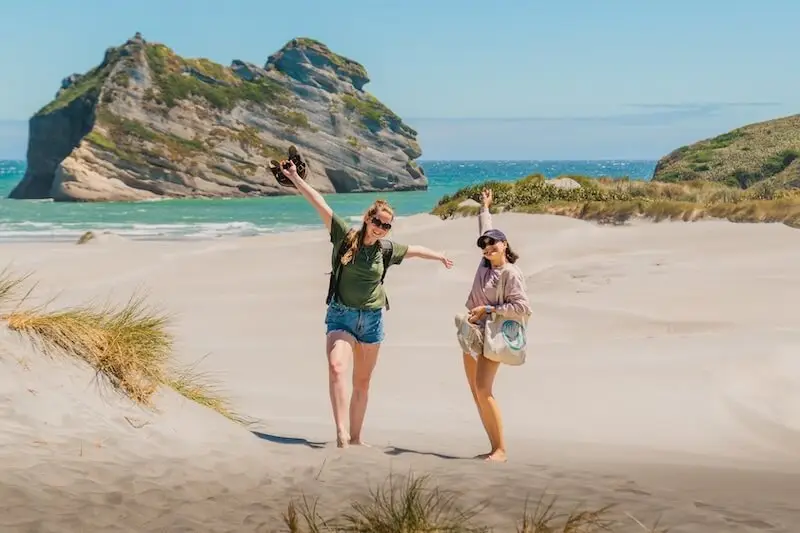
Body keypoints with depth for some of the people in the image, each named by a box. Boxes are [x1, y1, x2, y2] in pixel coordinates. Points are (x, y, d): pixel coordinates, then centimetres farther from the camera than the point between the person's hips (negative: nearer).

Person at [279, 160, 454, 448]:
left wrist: (439, 256, 41)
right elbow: (320, 203, -10)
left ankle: (355, 437, 22)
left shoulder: (386, 249, 5)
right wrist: (295, 178, -13)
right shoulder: (345, 236, -4)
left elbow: (414, 250, 25)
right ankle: (341, 431, -34)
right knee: (336, 367, -27)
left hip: (372, 319, 4)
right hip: (340, 315, -4)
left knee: (362, 383, 11)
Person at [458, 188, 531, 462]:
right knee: (476, 392, 3)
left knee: (483, 390, -17)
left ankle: (501, 449, -15)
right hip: (473, 334, 8)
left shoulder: (511, 273, -10)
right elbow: (485, 230, 28)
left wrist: (488, 309, -16)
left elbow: (522, 307, -17)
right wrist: (484, 207, 39)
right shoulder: (486, 263, 11)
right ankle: (494, 448, 4)